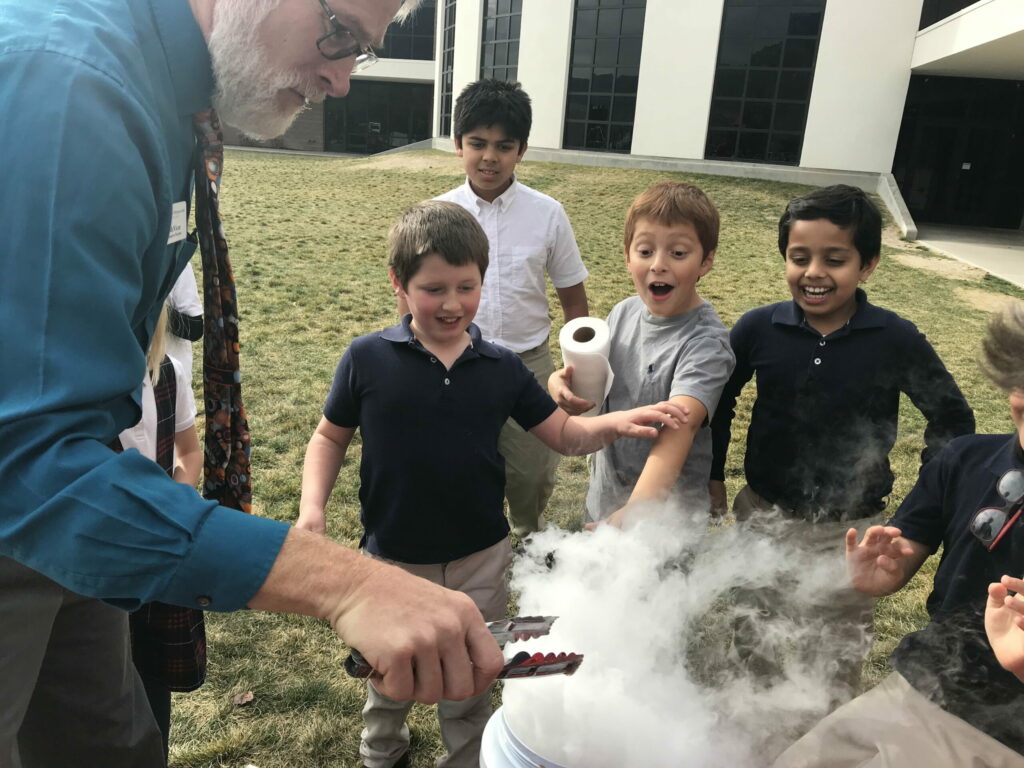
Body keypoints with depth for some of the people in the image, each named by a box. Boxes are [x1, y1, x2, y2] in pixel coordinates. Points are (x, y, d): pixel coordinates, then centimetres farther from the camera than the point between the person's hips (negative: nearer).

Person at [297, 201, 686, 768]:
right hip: (392, 558, 0)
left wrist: (620, 422, -19)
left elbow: (565, 435, -1)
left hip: (478, 560, 1)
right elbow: (330, 437, 0)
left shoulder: (502, 368, -6)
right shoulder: (367, 359, -12)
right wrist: (312, 508, -14)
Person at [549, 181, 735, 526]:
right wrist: (563, 381, -14)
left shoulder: (705, 342, -23)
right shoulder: (623, 313, -5)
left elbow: (679, 427, -37)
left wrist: (633, 513, -52)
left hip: (667, 511, -5)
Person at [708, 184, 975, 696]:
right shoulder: (757, 328, -12)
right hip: (764, 515, 2)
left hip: (850, 531, -1)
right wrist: (713, 477, 5)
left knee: (839, 654, 17)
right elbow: (720, 401, 3)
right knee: (753, 643, 21)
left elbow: (952, 418, -1)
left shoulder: (897, 340, -15)